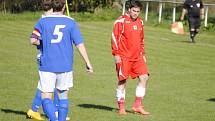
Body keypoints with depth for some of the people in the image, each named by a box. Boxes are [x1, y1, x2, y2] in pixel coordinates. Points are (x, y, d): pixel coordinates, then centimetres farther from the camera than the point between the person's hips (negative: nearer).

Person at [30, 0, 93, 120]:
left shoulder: (43, 21, 0)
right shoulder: (70, 22, 1)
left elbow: (33, 40, -6)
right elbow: (80, 44, -4)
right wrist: (88, 63, -2)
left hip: (47, 66, -1)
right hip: (65, 66, 1)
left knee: (46, 97, -1)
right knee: (63, 96, 16)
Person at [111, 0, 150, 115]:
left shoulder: (140, 22, 13)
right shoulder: (121, 21, -7)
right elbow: (115, 37, -9)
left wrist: (142, 54, 18)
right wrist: (116, 54, -14)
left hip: (137, 56, 6)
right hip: (124, 57, -6)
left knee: (144, 77, -4)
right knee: (122, 80, 0)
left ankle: (137, 105, 4)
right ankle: (121, 108, 10)